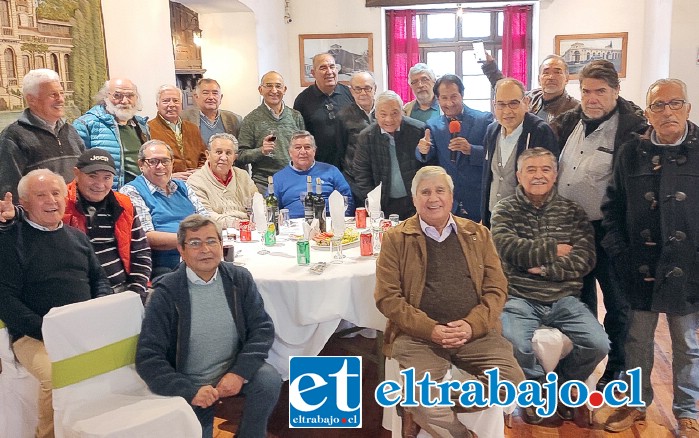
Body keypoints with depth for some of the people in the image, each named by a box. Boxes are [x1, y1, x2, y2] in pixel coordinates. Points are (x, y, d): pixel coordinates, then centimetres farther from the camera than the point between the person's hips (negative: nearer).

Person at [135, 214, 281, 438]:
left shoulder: (239, 279, -5)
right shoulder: (166, 293, -13)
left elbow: (262, 328, -6)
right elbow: (148, 358, -14)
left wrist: (240, 371, -21)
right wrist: (190, 392, -25)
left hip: (233, 371, 2)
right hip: (189, 385, -2)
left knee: (269, 379, -22)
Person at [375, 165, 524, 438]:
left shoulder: (478, 234, 12)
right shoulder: (396, 238, 4)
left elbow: (496, 289, 7)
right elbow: (387, 296, -2)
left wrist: (472, 325, -12)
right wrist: (430, 329, -14)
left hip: (476, 332, 3)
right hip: (419, 335, -2)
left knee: (515, 385, -17)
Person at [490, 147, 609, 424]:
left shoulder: (572, 212, 9)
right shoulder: (505, 210, 5)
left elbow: (585, 259, -3)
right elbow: (510, 249, -14)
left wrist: (545, 268, -14)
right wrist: (554, 250, -5)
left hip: (564, 298, 3)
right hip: (519, 298, -2)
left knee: (598, 344, -17)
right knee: (518, 346, -28)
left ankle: (563, 387, 17)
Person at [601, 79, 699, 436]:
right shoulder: (631, 153, 2)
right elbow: (612, 206, 6)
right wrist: (619, 252, -1)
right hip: (640, 268, 2)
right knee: (637, 340, 14)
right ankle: (637, 403, 32)